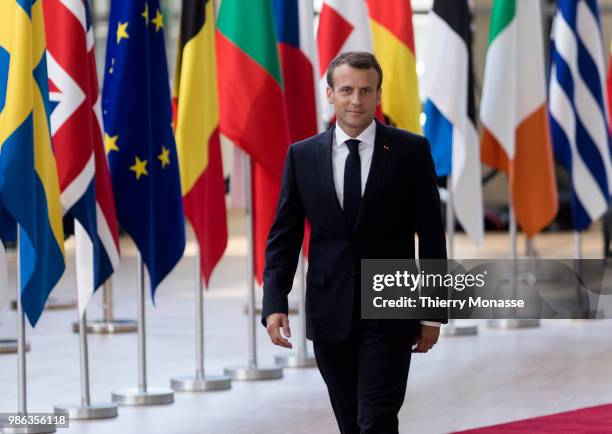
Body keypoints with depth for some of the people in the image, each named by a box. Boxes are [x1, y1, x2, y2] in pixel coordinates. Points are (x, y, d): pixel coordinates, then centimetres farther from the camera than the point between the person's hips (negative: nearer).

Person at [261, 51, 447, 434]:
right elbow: (283, 236, 5)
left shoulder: (410, 150, -2)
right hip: (330, 313, 3)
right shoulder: (302, 155, 4)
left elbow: (431, 235, 0)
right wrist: (274, 304, -7)